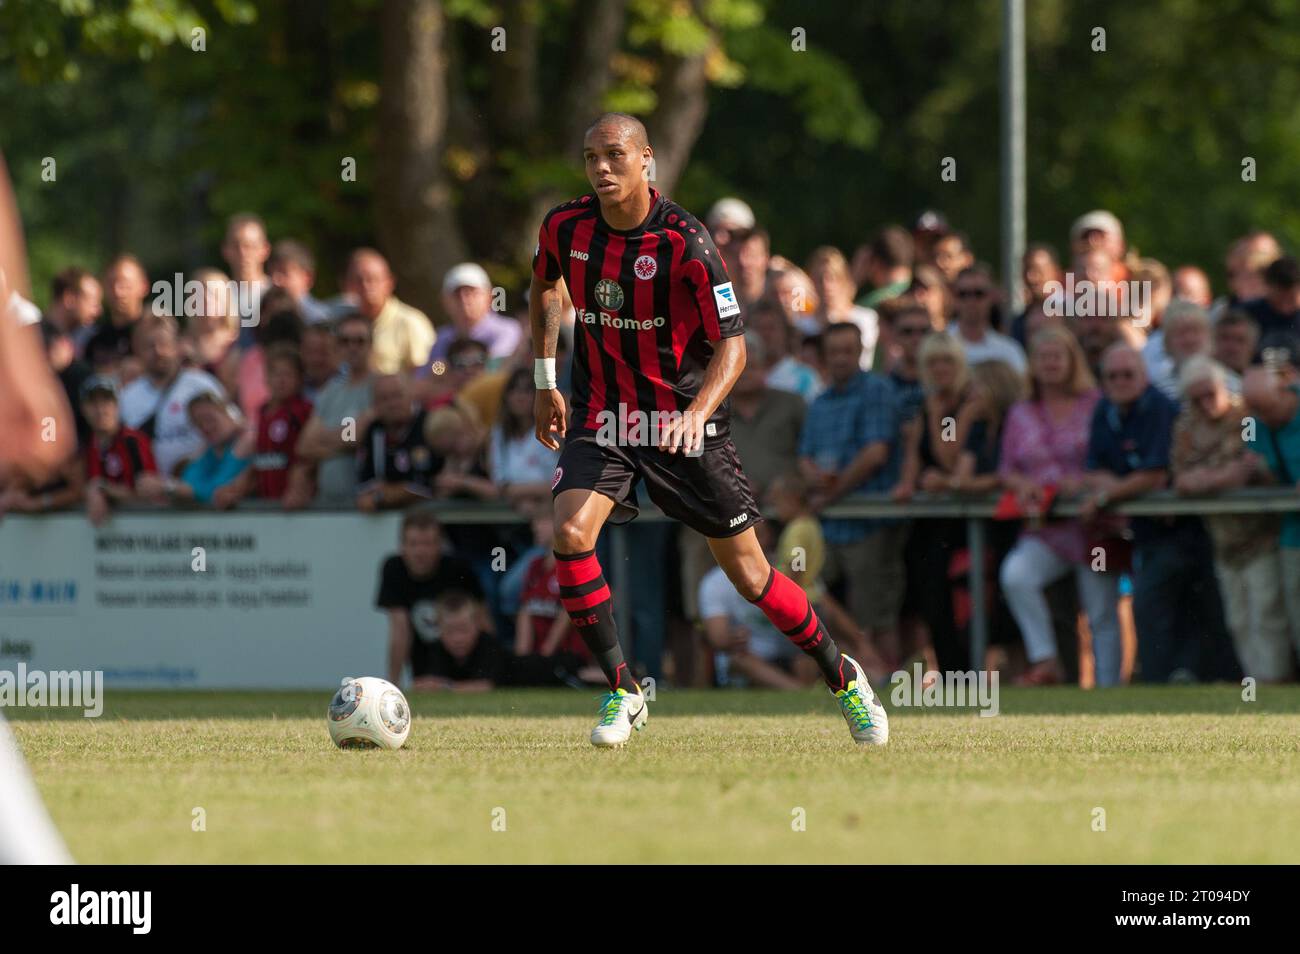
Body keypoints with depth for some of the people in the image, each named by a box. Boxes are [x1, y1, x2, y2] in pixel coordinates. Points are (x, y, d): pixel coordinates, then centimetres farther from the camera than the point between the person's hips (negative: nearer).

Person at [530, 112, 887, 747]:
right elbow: (544, 287, 19)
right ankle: (623, 693, -10)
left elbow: (731, 343, -18)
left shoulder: (685, 243, -18)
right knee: (570, 533, -23)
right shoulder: (564, 228, -5)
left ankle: (842, 677, 26)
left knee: (749, 575, 2)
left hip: (682, 423, -3)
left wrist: (696, 413, -34)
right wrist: (544, 380, 18)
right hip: (599, 416, 3)